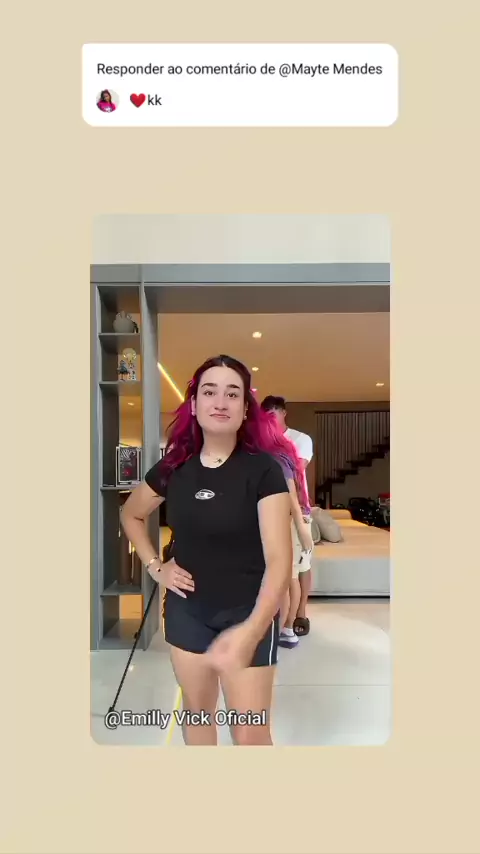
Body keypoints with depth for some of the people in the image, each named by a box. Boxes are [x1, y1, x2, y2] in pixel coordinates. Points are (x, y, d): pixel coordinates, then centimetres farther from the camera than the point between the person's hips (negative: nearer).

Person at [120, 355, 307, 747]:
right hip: (186, 610, 4)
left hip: (246, 614, -3)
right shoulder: (173, 466, -6)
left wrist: (251, 631, -32)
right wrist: (155, 566, 2)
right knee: (196, 712, 22)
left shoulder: (264, 468, -18)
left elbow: (279, 560, -22)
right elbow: (131, 514, 13)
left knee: (250, 733, 6)